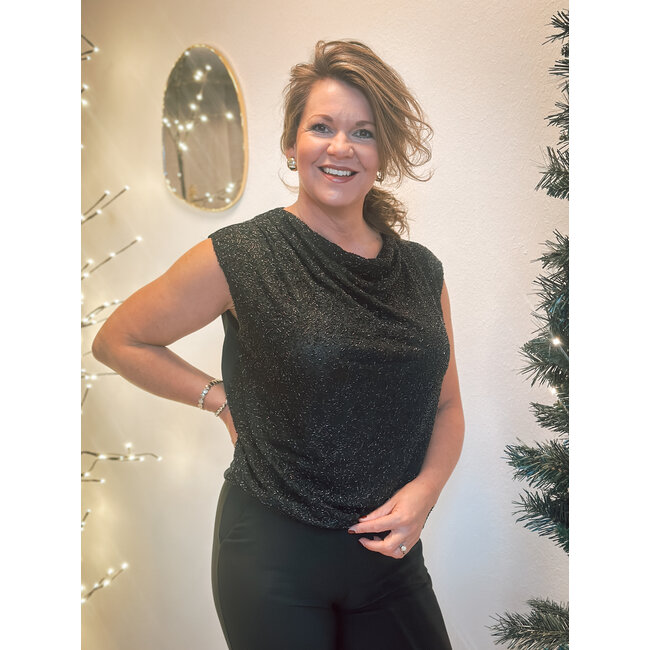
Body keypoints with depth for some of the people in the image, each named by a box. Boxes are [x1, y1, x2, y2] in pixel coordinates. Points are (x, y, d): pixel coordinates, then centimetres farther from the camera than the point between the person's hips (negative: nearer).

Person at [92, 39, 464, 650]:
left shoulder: (421, 271, 2)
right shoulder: (242, 256, -12)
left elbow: (447, 406, 10)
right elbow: (117, 340, 0)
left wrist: (424, 489, -7)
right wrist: (224, 399, -6)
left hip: (391, 552, 4)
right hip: (275, 554, -4)